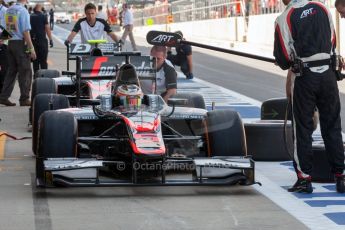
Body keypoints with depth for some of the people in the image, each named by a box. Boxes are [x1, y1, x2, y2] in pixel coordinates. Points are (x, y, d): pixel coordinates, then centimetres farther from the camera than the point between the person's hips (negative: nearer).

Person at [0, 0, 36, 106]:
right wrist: (31, 48, -14)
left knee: (11, 70, 12)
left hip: (10, 42, 7)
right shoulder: (23, 11, -14)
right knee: (25, 72, 1)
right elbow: (25, 31, -16)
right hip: (21, 43, -7)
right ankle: (24, 99, 3)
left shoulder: (9, 10, 9)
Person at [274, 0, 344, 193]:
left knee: (303, 128, 6)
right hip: (328, 74, 3)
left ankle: (305, 179, 5)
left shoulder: (285, 19, -8)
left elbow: (282, 57, -5)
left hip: (303, 77, -3)